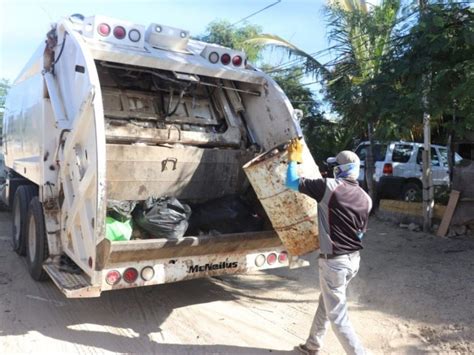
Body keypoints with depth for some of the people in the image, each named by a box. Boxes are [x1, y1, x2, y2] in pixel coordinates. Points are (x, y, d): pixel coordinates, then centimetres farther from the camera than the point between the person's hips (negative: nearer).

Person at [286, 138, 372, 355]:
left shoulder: (328, 187, -17)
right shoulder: (366, 199, 3)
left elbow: (292, 183, -9)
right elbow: (361, 232, 13)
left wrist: (293, 159, 7)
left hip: (334, 261, -8)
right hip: (353, 259, 8)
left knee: (338, 317, 4)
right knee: (325, 302, 25)